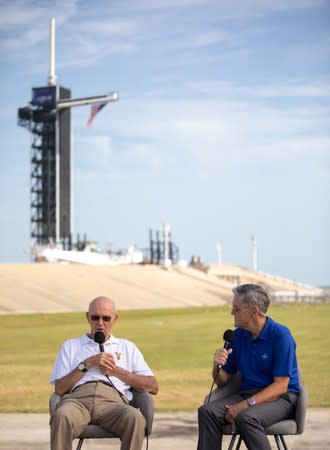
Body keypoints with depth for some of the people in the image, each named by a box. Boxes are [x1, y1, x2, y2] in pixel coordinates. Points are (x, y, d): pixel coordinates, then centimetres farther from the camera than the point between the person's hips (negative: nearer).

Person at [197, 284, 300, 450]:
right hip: (246, 392, 6)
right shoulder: (238, 336, 8)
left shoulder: (280, 335, -11)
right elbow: (222, 381, 13)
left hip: (280, 398, -6)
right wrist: (217, 366, -11)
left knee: (246, 417, -36)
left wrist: (246, 405, -23)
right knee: (207, 411, -21)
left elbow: (280, 386, -16)